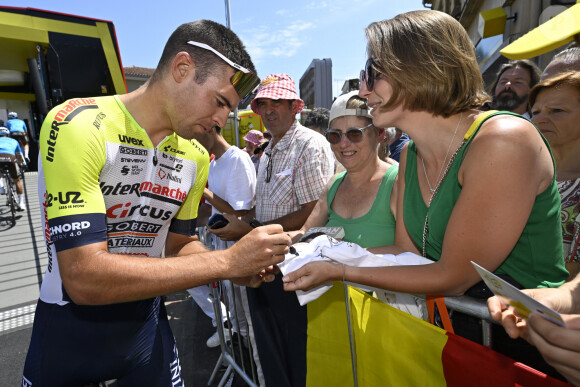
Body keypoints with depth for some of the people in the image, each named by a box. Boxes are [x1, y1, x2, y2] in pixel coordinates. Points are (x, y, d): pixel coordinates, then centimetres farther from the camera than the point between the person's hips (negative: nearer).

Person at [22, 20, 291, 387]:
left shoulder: (196, 156, -5)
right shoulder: (78, 125, -23)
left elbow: (180, 244, 5)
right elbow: (84, 278, -29)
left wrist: (239, 266, -14)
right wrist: (227, 261, -30)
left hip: (146, 322, 4)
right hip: (68, 331, -3)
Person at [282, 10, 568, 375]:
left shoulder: (503, 141, -22)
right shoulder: (410, 156, 1)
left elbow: (453, 277, -21)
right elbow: (407, 250, 1)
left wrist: (339, 271, -19)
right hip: (456, 322, 6)